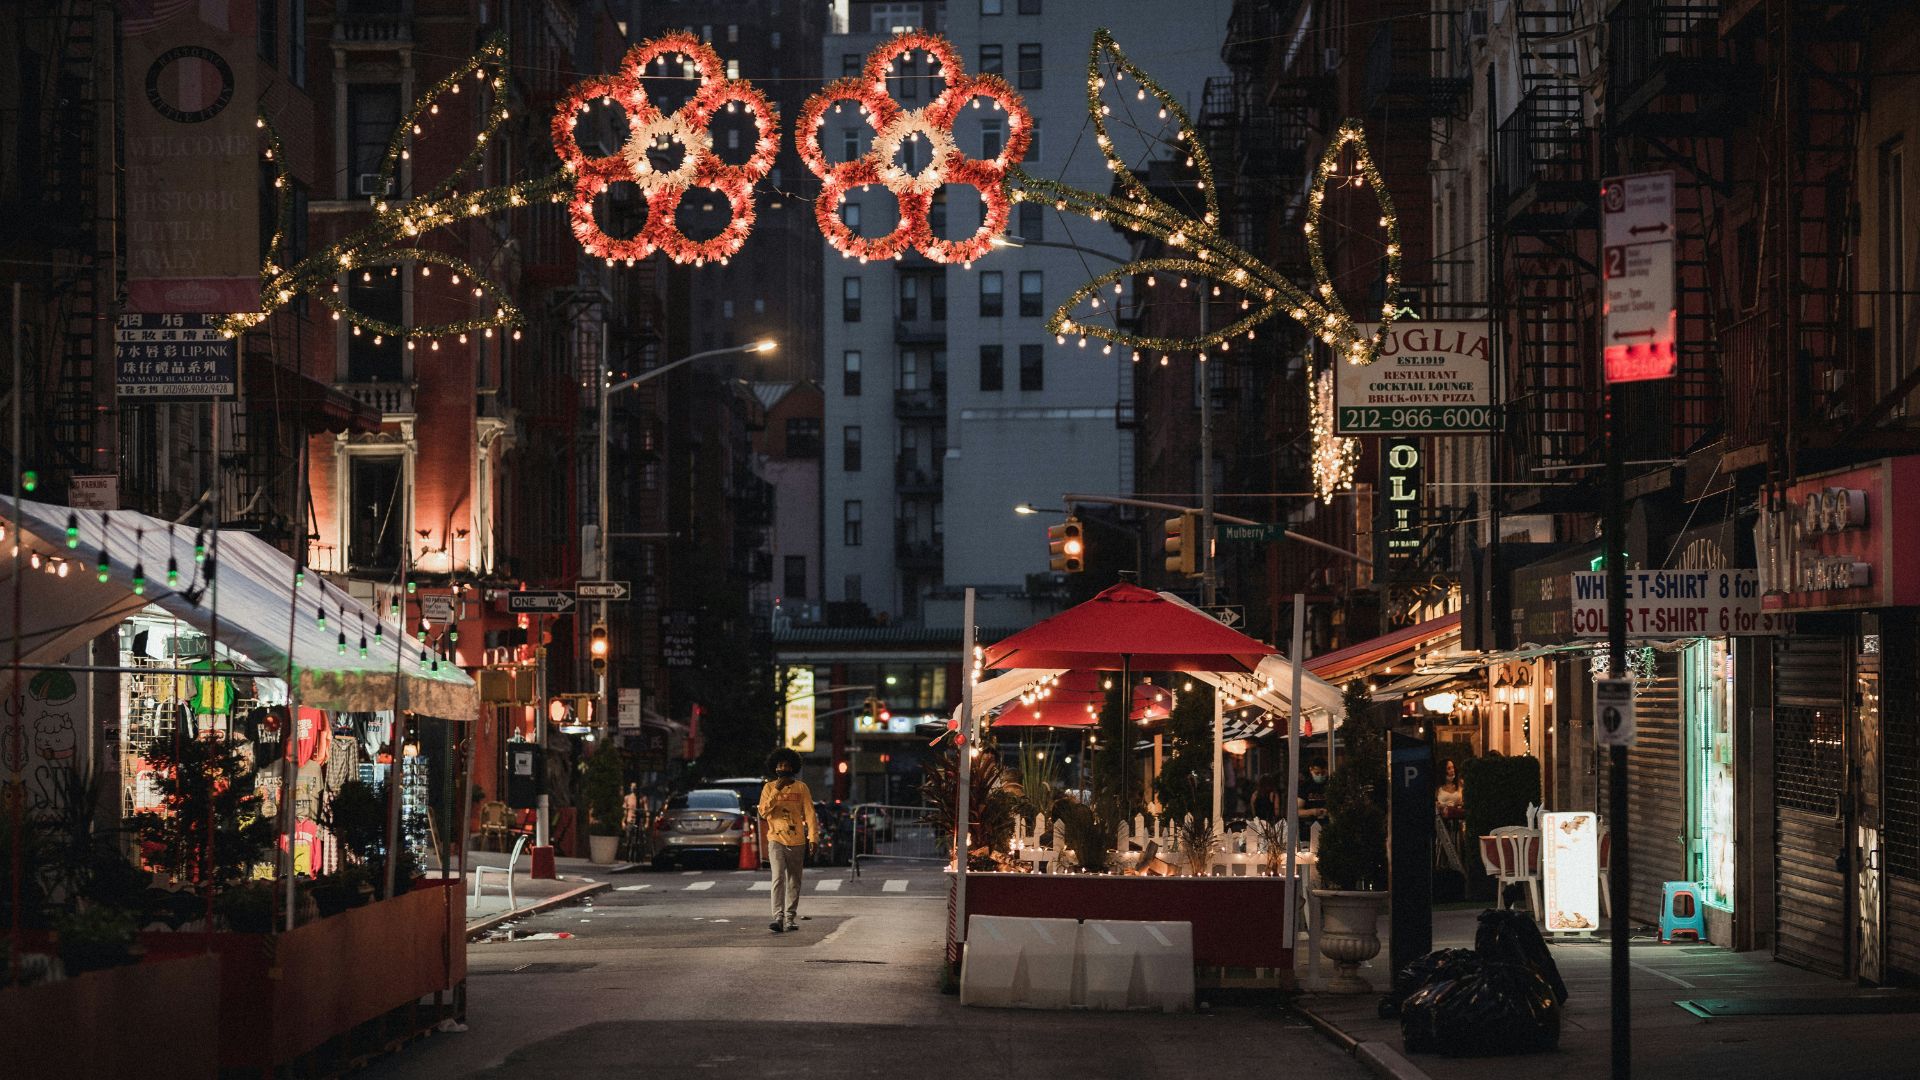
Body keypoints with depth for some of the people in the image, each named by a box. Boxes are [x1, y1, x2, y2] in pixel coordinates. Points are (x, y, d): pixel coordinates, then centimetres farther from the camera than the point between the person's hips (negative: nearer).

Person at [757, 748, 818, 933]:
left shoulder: (801, 788, 5)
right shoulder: (769, 788, 5)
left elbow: (809, 813, 3)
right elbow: (763, 812, -6)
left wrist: (813, 836, -6)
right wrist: (776, 791, -14)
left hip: (797, 841, 2)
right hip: (776, 841, -2)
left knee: (794, 881, 8)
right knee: (778, 878, -15)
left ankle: (790, 918, 16)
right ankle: (778, 917, -21)